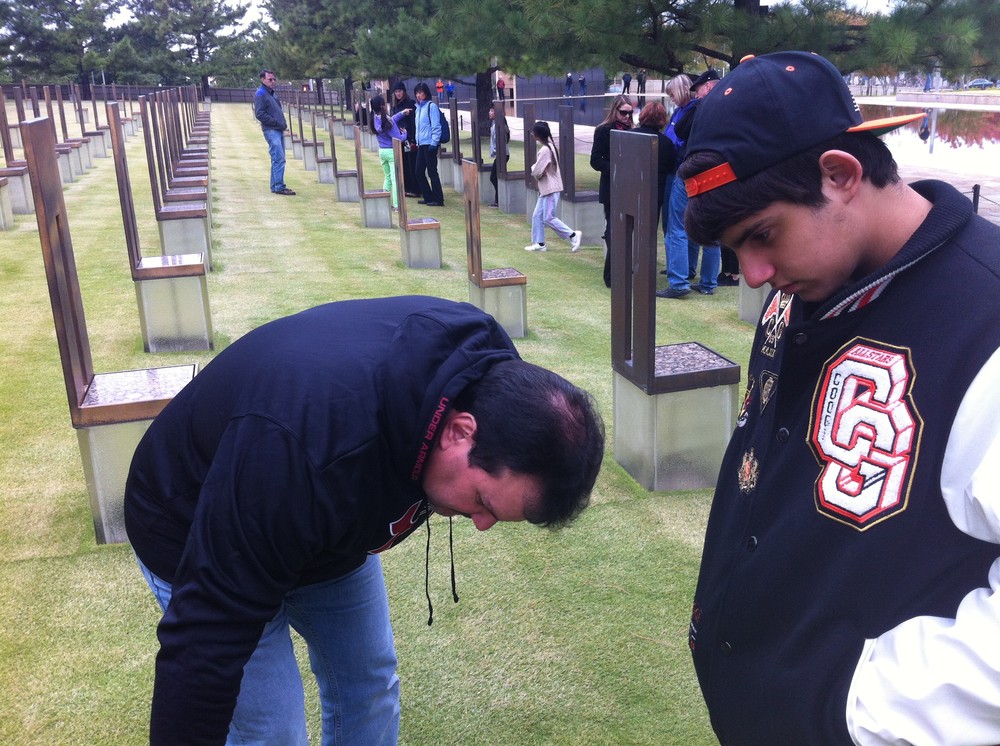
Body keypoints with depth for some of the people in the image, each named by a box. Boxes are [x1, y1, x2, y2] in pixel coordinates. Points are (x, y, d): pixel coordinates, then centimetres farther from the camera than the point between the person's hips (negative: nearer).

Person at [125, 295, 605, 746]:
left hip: (328, 528, 6)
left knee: (370, 690, 12)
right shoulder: (303, 454, -45)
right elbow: (209, 639, -37)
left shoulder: (495, 380, -21)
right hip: (195, 542, -6)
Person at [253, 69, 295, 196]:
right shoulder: (260, 94, -6)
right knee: (279, 159, -14)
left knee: (278, 159, 10)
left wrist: (283, 123, 8)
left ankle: (275, 186, 15)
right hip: (271, 131, -9)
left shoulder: (272, 93, 20)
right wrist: (277, 123, -14)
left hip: (279, 130, 9)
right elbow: (260, 114, -13)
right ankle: (279, 186, -13)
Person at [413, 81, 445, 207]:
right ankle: (428, 197, 20)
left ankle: (438, 199, 3)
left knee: (432, 172, -4)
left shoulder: (431, 106, -8)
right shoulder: (418, 107, 15)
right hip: (421, 145, 8)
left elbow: (436, 126, -12)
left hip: (430, 144, -8)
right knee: (418, 171, 9)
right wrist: (417, 142, 16)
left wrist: (434, 143, -16)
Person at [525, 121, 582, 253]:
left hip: (550, 189, -10)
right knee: (537, 216, 11)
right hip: (546, 188, 10)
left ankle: (573, 235, -2)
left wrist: (533, 168, 0)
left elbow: (537, 172, -20)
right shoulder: (549, 145, 9)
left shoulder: (545, 150, -21)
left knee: (548, 218, -6)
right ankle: (539, 243, 16)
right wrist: (535, 167, 0)